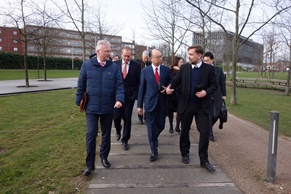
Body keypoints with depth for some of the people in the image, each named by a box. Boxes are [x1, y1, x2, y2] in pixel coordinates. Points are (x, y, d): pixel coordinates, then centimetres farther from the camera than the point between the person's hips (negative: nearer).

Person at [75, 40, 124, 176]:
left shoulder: (114, 67, 0)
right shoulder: (87, 65, -1)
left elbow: (119, 85, -4)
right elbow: (81, 85, 4)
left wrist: (119, 99, -21)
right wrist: (79, 101, 5)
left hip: (108, 107, 2)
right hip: (92, 107, -1)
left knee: (106, 134, 14)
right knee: (91, 134, -4)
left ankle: (104, 157, 35)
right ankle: (90, 164, 10)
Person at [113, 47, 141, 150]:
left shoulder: (136, 66, -2)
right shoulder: (115, 64, 1)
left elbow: (139, 81, -1)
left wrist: (136, 94, -8)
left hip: (130, 95, -1)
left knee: (127, 118, 4)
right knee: (116, 117, 3)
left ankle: (125, 140, 20)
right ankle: (118, 130, 38)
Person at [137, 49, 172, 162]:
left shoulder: (167, 69, 3)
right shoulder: (145, 71, 0)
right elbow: (141, 88, 0)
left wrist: (167, 88, -11)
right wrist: (139, 105, -1)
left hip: (162, 102, 2)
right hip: (150, 102, -1)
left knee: (161, 126, 11)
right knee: (151, 128, 3)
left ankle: (153, 139, 45)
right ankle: (154, 152, 17)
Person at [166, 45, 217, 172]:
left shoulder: (209, 69, -1)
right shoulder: (184, 67, 3)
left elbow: (214, 85, 0)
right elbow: (176, 80, 1)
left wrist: (206, 92, -19)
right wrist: (170, 87, -20)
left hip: (202, 105, -1)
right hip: (186, 104, 2)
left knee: (205, 131, -2)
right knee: (185, 130, 13)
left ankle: (204, 160, 13)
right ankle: (185, 154, 35)